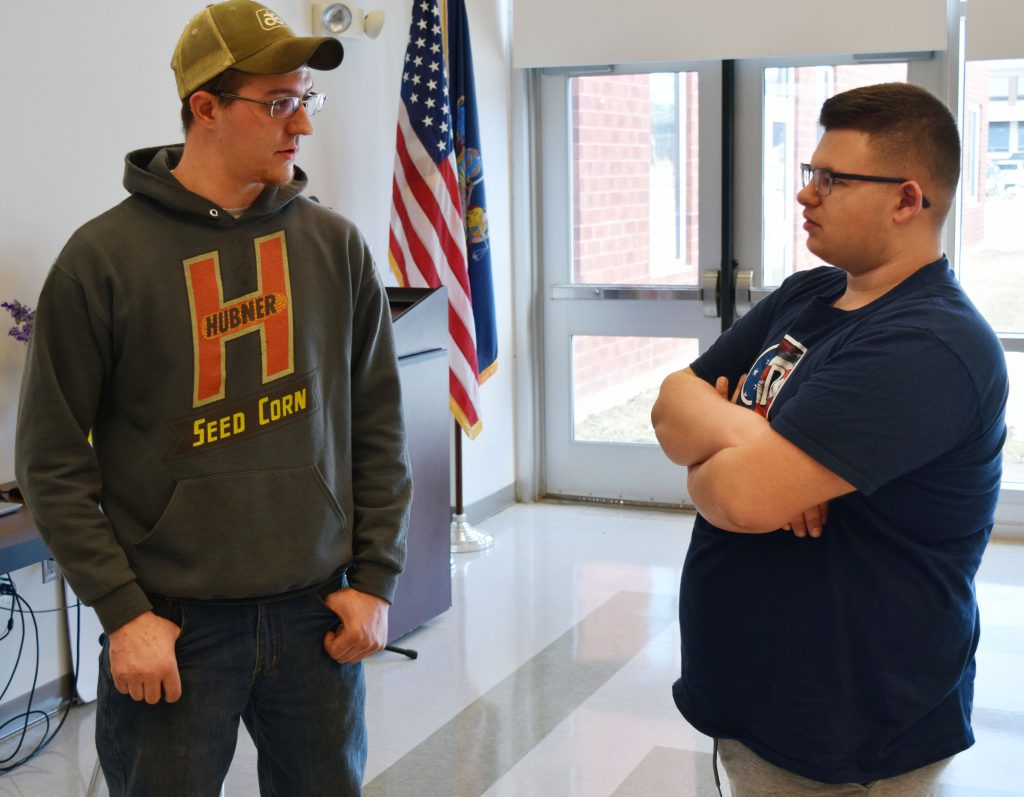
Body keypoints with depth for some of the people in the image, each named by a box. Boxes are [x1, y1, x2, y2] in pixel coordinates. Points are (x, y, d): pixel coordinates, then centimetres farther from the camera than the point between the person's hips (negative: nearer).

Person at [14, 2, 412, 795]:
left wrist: (376, 579, 2)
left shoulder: (336, 245, 1)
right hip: (173, 625, -3)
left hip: (315, 614, 3)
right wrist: (123, 610, -9)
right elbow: (54, 461, -5)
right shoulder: (104, 257, -8)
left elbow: (377, 425, 6)